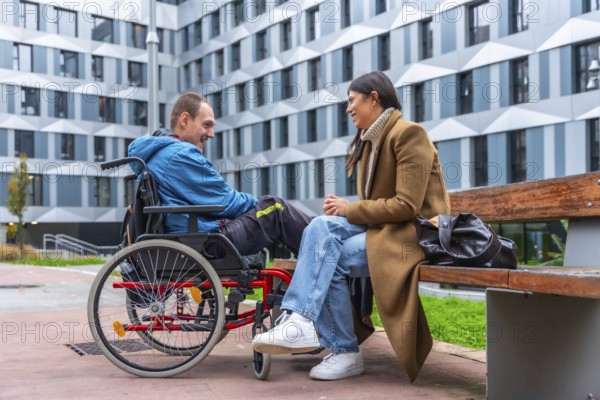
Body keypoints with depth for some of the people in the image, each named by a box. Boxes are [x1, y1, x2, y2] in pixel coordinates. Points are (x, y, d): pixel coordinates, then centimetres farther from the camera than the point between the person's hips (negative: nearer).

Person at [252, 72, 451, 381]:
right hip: (381, 224, 8)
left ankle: (345, 352, -18)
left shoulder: (409, 133, -13)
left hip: (416, 230, -7)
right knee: (322, 226, -22)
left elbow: (406, 206, -20)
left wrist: (350, 209, -14)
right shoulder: (370, 140, 15)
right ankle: (300, 321, -29)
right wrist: (346, 210, -6)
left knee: (329, 257, -26)